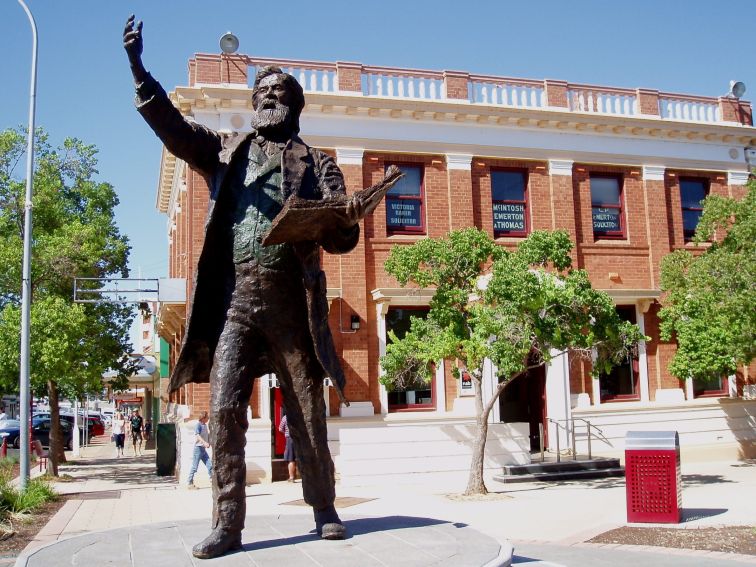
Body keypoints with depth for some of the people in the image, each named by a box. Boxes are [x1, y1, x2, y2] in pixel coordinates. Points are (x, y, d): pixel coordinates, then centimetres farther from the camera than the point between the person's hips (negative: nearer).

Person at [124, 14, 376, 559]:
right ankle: (228, 524, 1)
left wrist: (349, 220, -20)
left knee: (307, 413, 6)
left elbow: (337, 238, 4)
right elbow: (170, 123, 7)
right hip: (235, 298, 1)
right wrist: (139, 68, -7)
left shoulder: (317, 162, 13)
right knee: (225, 409, -7)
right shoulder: (225, 150, 18)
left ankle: (325, 509, 20)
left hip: (292, 301, -1)